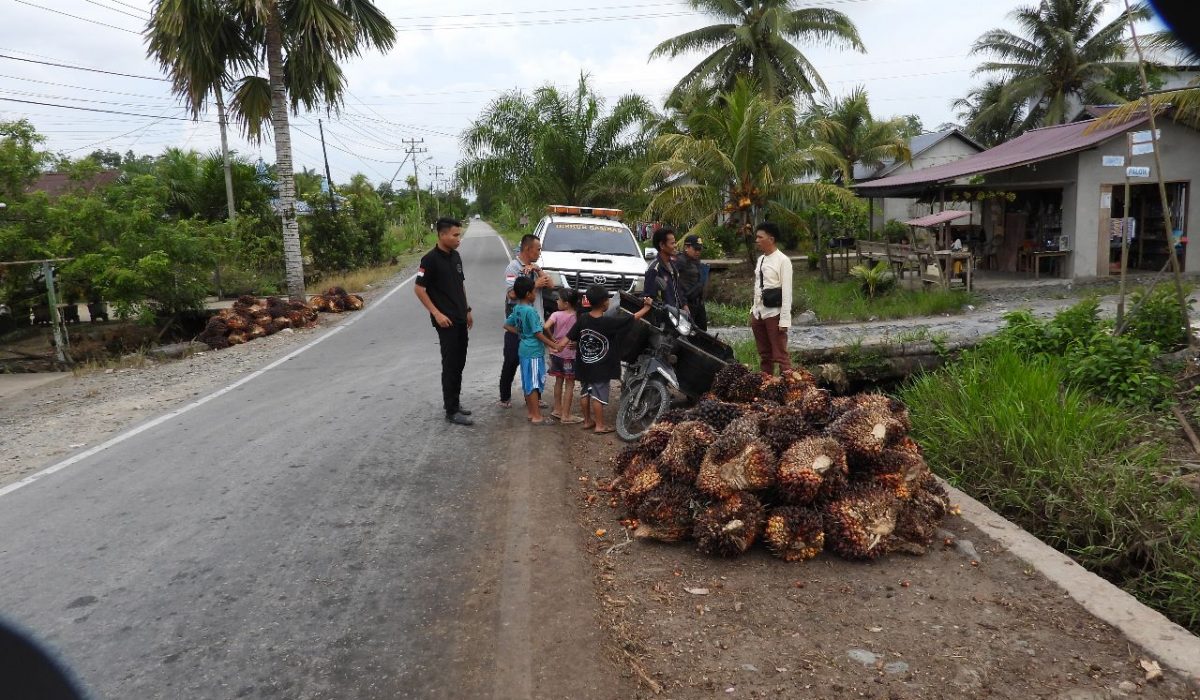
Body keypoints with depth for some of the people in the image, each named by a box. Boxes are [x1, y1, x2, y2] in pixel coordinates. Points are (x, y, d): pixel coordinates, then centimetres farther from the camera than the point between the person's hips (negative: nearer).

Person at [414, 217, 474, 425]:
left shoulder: (456, 256, 10)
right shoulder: (431, 259, -14)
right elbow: (419, 288, -14)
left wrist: (467, 310, 17)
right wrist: (436, 313, -18)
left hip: (460, 320, 8)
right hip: (446, 321, -8)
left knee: (459, 363, 13)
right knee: (450, 365, -5)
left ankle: (452, 402, 25)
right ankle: (451, 411, 1)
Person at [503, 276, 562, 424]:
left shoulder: (516, 309, 6)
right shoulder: (531, 311, -20)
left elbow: (507, 325, 15)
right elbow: (538, 333, -19)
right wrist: (554, 346, -14)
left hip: (524, 349, 9)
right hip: (534, 351, -9)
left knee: (527, 383, 14)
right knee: (534, 384, -4)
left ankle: (531, 412, 22)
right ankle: (537, 417, 1)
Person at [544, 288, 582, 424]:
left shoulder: (556, 315, -10)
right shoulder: (578, 316, -9)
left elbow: (546, 327, -25)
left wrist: (552, 338, -10)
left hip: (557, 352, 2)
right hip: (570, 353, -2)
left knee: (558, 381, 17)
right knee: (569, 384, 4)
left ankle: (557, 410, 27)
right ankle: (565, 415, 5)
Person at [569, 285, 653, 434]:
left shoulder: (582, 319, -7)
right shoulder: (609, 322, -19)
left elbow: (570, 338, -4)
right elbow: (634, 317, -11)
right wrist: (647, 307, 2)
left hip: (584, 365, 5)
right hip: (600, 368, -5)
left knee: (585, 393, 15)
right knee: (598, 396, 3)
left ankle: (587, 421, 28)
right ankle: (600, 425, 11)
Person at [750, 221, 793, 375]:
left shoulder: (782, 260, -11)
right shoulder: (760, 259, 11)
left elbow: (786, 292, -13)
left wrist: (784, 319, -16)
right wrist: (753, 311, 12)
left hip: (774, 314, -7)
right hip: (758, 313, 7)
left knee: (780, 355, -4)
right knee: (764, 355, 15)